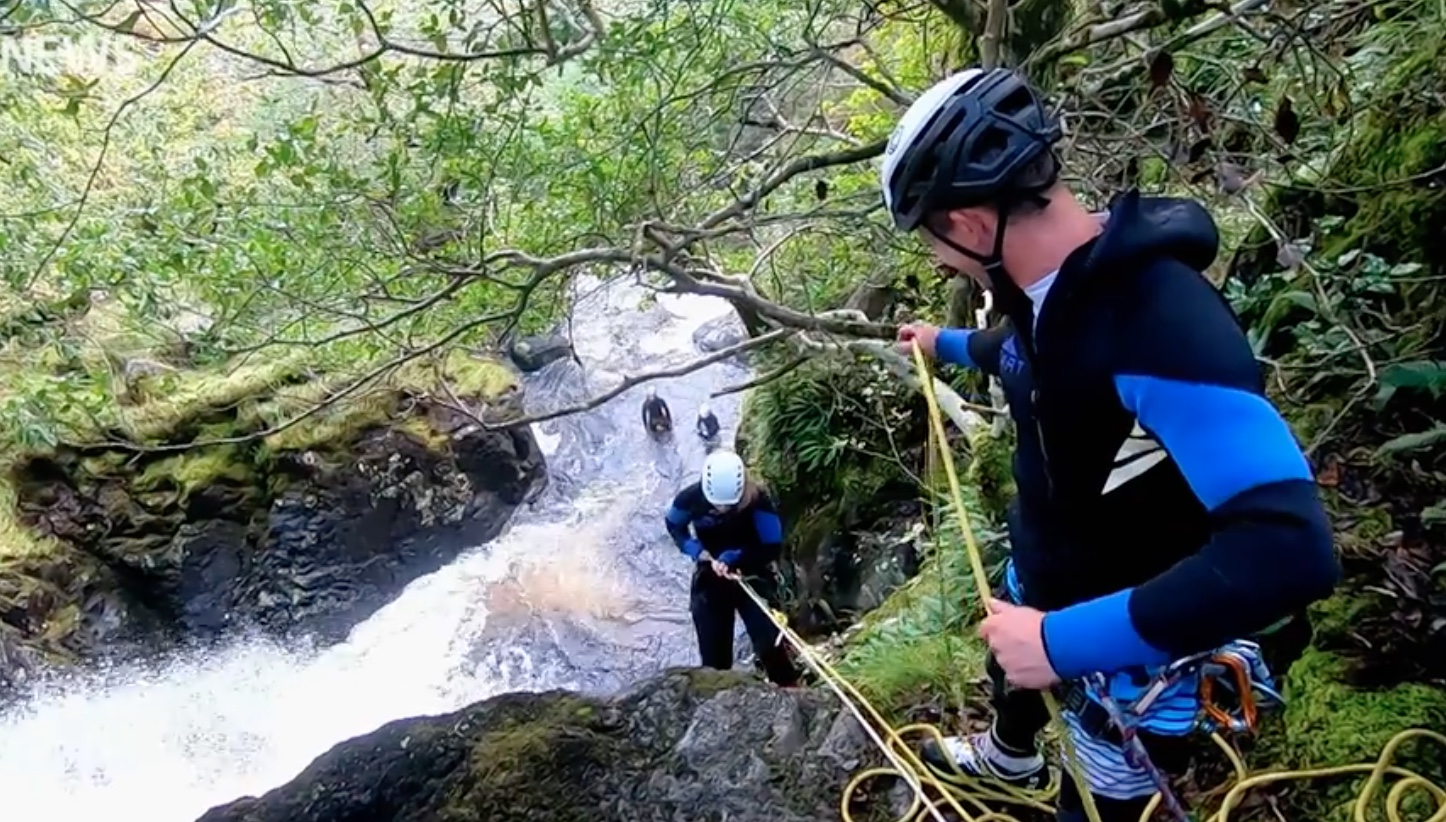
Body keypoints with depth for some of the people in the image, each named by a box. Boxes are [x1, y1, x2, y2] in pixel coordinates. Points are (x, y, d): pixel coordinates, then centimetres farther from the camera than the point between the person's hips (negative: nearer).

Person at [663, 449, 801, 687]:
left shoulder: (758, 500, -25)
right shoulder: (691, 498, -20)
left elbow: (772, 548, -17)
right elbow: (674, 525, 3)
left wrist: (733, 557, -26)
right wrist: (696, 551, -13)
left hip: (752, 577, -2)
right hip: (709, 580, 2)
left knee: (769, 645, -13)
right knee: (714, 656, 5)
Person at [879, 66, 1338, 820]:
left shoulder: (1158, 314, -38)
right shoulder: (1047, 285, -9)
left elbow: (1287, 549, -44)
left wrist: (1063, 640, -41)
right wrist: (945, 345, 34)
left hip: (1138, 648, -8)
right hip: (1045, 580, 9)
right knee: (1012, 674, 35)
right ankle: (1008, 757, 68)